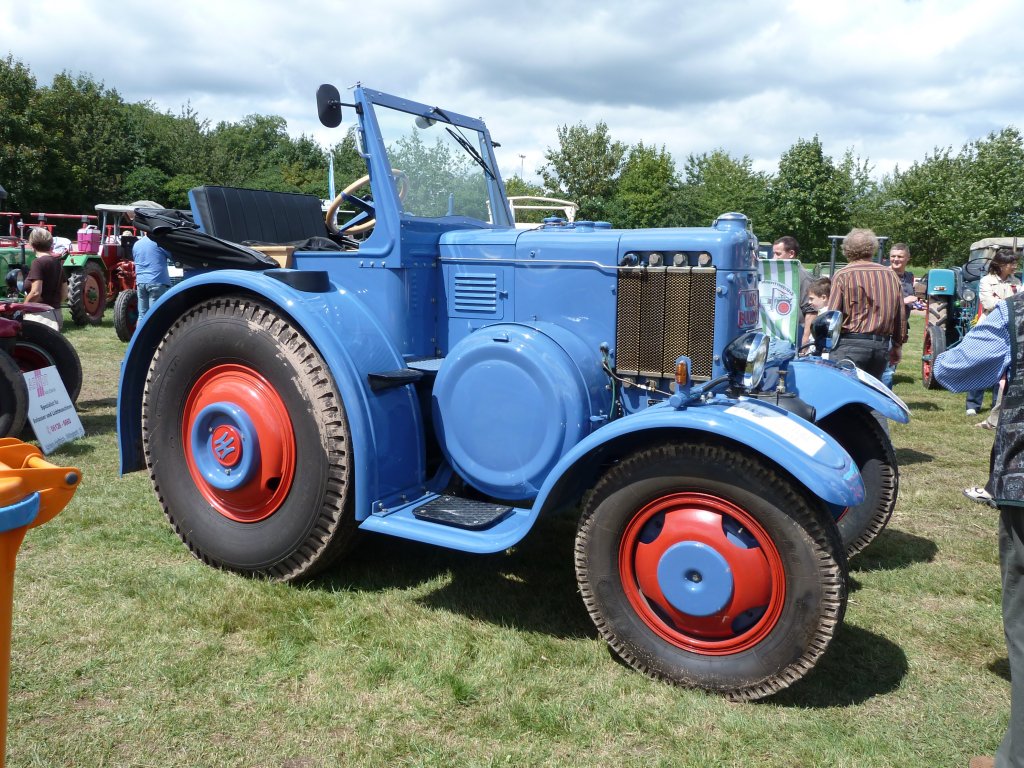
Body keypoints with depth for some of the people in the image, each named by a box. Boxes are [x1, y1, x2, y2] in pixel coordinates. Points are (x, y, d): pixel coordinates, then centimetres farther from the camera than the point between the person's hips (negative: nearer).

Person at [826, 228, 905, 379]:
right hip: (882, 345, 5)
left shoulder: (842, 275, -4)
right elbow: (900, 315, 13)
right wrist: (898, 345, 22)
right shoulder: (891, 275, 11)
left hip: (850, 344, -5)